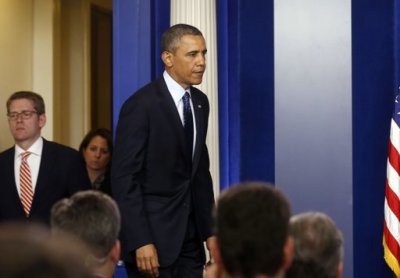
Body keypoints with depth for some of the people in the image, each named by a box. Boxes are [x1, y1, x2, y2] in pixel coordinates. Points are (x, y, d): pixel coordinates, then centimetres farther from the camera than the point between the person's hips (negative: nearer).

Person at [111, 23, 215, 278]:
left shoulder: (200, 102, 9)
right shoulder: (141, 105, -13)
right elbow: (124, 178, -15)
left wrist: (210, 230, 9)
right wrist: (140, 242, -20)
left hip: (190, 234, 7)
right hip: (153, 233, -6)